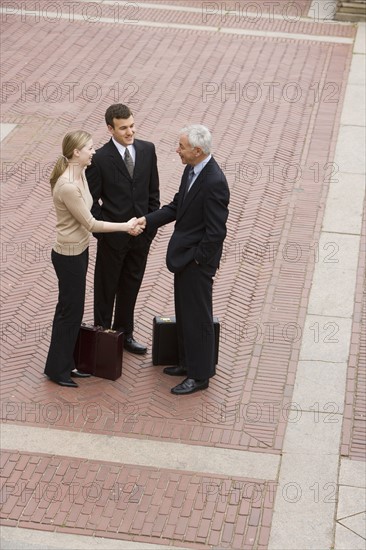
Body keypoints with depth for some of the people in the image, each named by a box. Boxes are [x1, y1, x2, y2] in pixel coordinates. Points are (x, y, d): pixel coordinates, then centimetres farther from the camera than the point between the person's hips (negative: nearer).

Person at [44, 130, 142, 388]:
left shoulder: (80, 174, 0)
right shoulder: (67, 186, -29)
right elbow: (89, 223, -21)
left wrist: (125, 225, 4)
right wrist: (125, 226, -13)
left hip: (79, 250, 9)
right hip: (69, 255, -9)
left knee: (73, 309, 18)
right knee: (70, 310, 4)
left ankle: (67, 363, 30)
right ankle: (57, 368, 19)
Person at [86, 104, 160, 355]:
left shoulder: (147, 150, -2)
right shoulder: (99, 159, -16)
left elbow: (153, 190, 6)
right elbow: (91, 200, -9)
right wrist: (101, 230, -11)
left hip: (142, 233, 4)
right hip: (113, 236, -4)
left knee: (131, 287, 18)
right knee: (106, 288, 12)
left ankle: (125, 333, 34)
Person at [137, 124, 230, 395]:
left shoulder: (214, 182, -27)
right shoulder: (192, 170, 2)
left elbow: (216, 232, -24)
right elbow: (177, 206, 12)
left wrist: (196, 259, -17)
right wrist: (148, 220, 1)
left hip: (198, 261, -10)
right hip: (185, 255, 10)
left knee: (198, 317, 4)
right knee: (185, 314, 21)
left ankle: (200, 375, 17)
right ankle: (188, 363, 37)